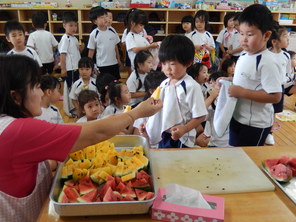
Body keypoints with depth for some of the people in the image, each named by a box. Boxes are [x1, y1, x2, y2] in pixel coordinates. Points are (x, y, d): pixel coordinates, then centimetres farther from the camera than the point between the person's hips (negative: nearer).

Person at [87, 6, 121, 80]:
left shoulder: (112, 30, -1)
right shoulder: (94, 34, -10)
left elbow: (115, 46, 8)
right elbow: (91, 51, -3)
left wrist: (118, 59, 10)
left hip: (114, 63, 3)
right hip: (102, 65, -3)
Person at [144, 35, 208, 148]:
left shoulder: (191, 86, -16)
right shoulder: (164, 84, 6)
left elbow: (200, 116, -15)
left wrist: (183, 129, -25)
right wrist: (148, 126, 5)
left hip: (181, 140, -6)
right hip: (163, 137, 7)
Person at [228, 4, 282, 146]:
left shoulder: (267, 62, -23)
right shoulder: (244, 56, 3)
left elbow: (275, 96, -27)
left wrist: (242, 92, -28)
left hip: (255, 125, -8)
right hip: (237, 118, 8)